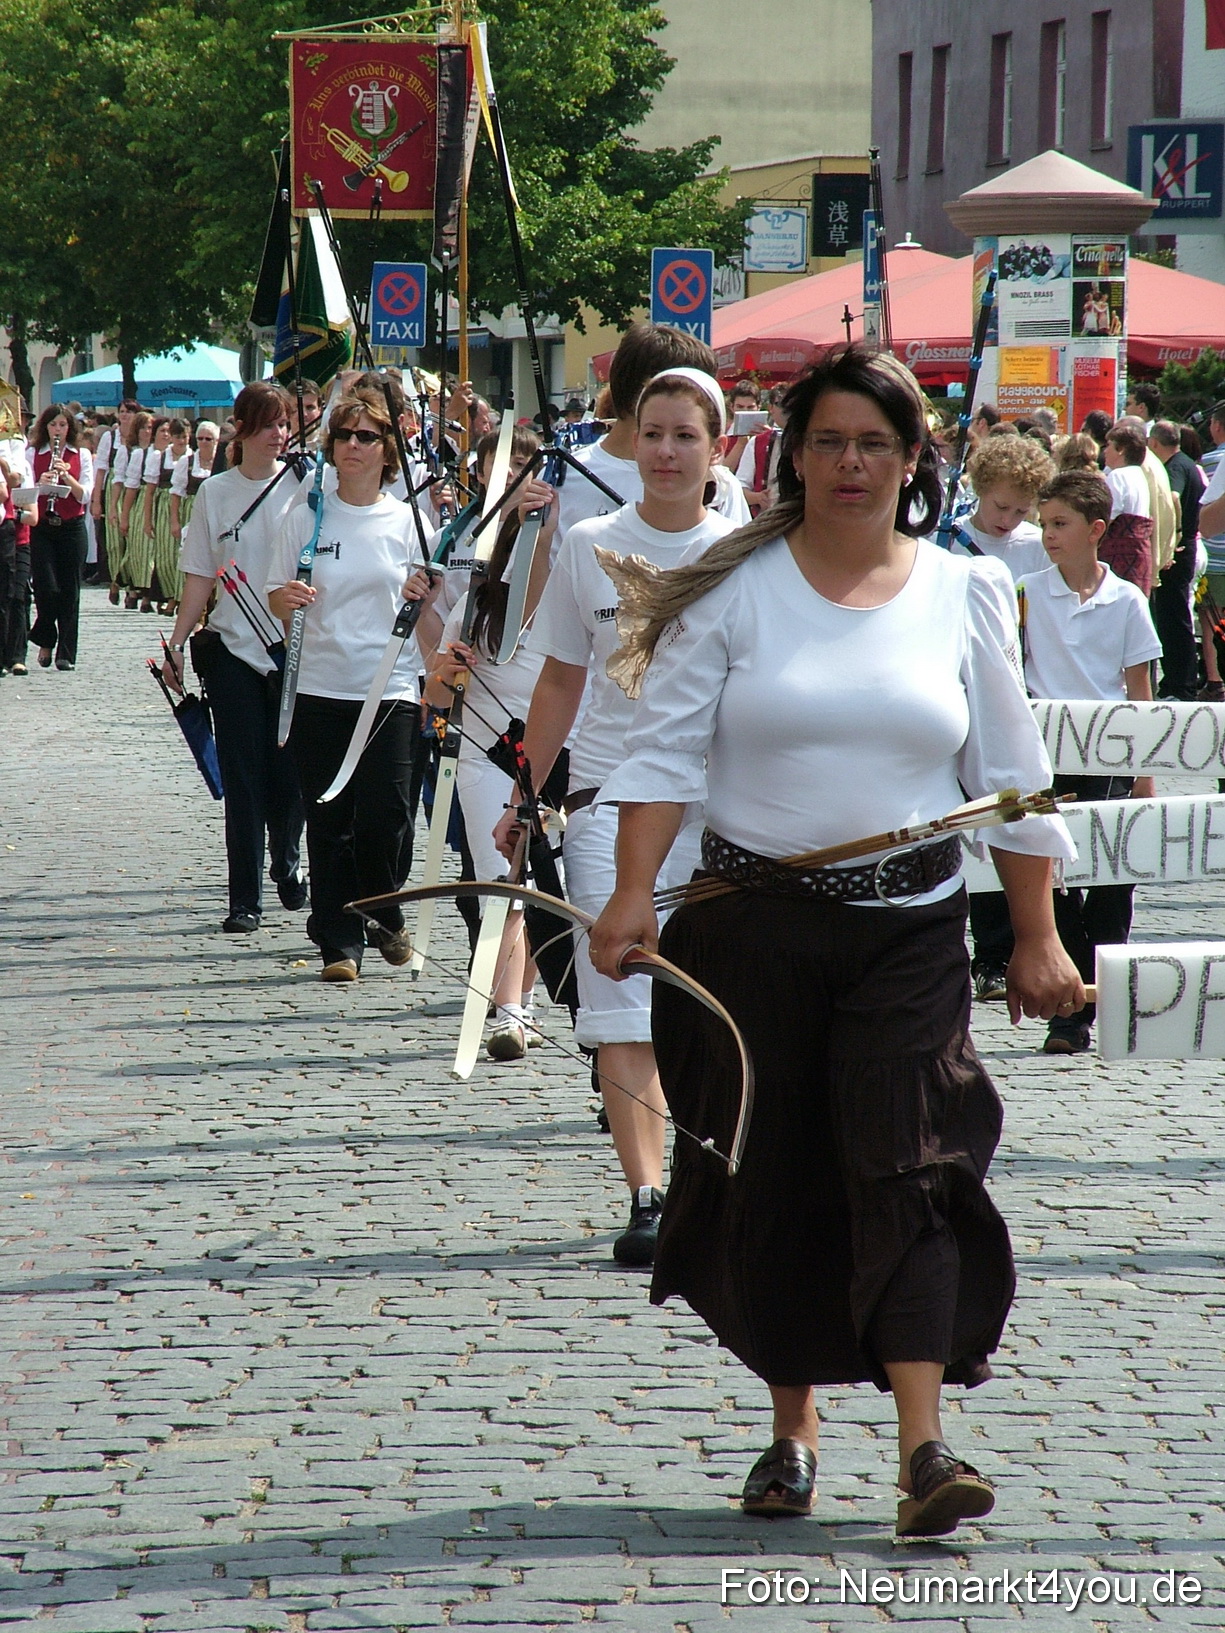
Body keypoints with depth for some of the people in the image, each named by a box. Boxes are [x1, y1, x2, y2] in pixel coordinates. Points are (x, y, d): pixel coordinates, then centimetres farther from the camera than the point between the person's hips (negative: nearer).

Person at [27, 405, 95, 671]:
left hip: (72, 527, 1)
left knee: (69, 591, 0)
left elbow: (85, 495, 0)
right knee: (46, 587, -9)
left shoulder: (81, 455, 8)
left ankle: (66, 654, 4)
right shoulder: (33, 454, 7)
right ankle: (46, 642, 14)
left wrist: (66, 476, -16)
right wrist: (41, 483, -18)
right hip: (41, 527, -1)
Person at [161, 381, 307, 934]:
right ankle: (245, 897, 2)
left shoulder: (302, 487, 0)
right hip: (234, 647, 0)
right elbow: (200, 577, 7)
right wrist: (176, 643, 3)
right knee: (243, 776, -1)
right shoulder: (216, 493, 4)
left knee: (289, 771, 5)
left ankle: (286, 867, 31)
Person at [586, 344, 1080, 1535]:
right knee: (768, 1179, 5)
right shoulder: (734, 590, 0)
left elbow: (1010, 779, 10)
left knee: (910, 1167, -12)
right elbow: (667, 750, -3)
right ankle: (793, 1428, 20)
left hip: (910, 932, 0)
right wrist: (634, 896, -14)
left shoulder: (963, 597, 5)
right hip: (756, 923, 0)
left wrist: (1037, 938, 9)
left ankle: (923, 1447, -16)